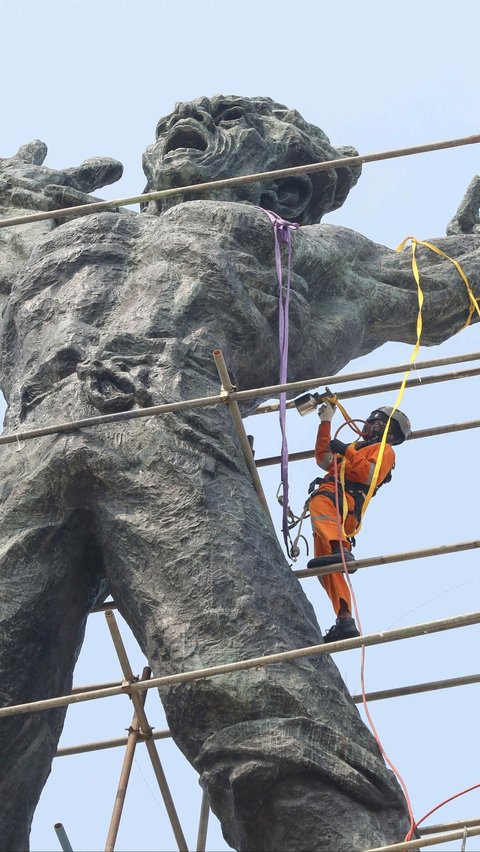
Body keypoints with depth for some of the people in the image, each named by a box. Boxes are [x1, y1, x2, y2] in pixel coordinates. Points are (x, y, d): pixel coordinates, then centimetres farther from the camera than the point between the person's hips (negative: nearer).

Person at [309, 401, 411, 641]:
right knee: (327, 569, -7)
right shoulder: (357, 449, 41)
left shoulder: (384, 450, 14)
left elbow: (370, 475, -6)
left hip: (346, 500, -8)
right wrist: (326, 422, 44)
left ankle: (341, 551, -62)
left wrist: (346, 451, -4)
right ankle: (345, 622, -16)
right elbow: (323, 459, 44)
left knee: (320, 501, -41)